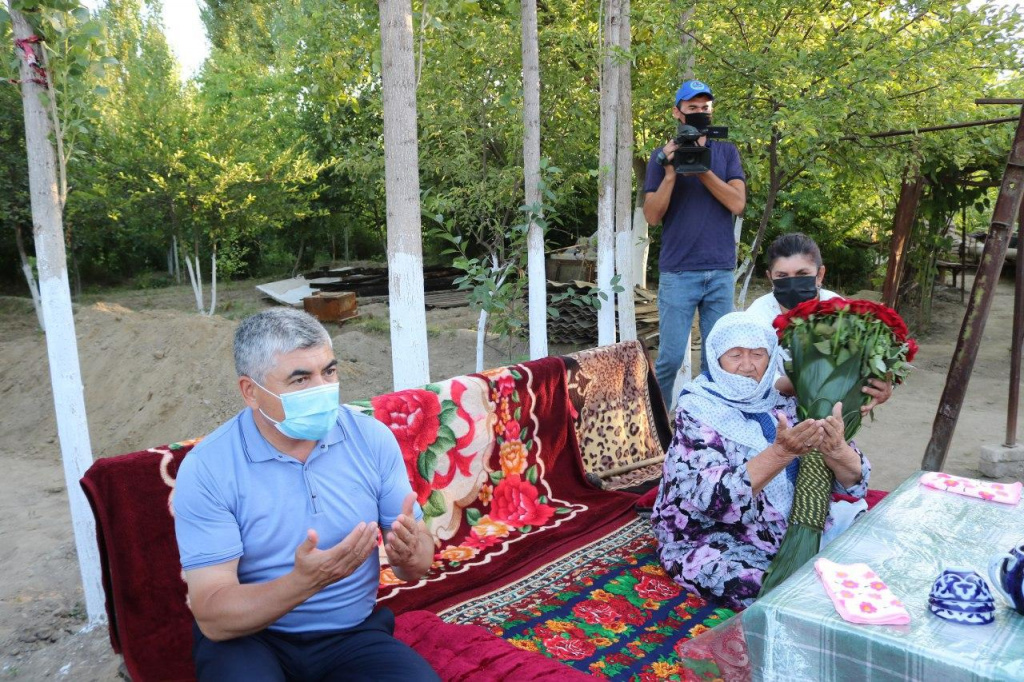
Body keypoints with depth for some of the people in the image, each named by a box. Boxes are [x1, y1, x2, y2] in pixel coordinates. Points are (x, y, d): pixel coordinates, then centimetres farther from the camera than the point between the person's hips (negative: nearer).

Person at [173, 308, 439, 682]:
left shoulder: (373, 439, -7)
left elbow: (421, 562, -1)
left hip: (354, 633, 2)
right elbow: (213, 617, -18)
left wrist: (409, 554, -26)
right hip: (247, 637, -1)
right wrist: (304, 581, -35)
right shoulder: (206, 469, -15)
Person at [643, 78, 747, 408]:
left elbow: (737, 204, -3)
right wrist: (670, 174, -14)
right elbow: (652, 216, -2)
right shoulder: (663, 156, 6)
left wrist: (702, 169, -12)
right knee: (670, 357, -2)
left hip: (721, 272, 2)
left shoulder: (727, 152, 11)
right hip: (677, 272, -2)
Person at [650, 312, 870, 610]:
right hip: (714, 544, -5)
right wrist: (782, 452, -39)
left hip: (791, 534, 5)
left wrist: (835, 448, -29)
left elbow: (855, 479, -6)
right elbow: (715, 497, -28)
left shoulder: (784, 406, -1)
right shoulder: (698, 414, -14)